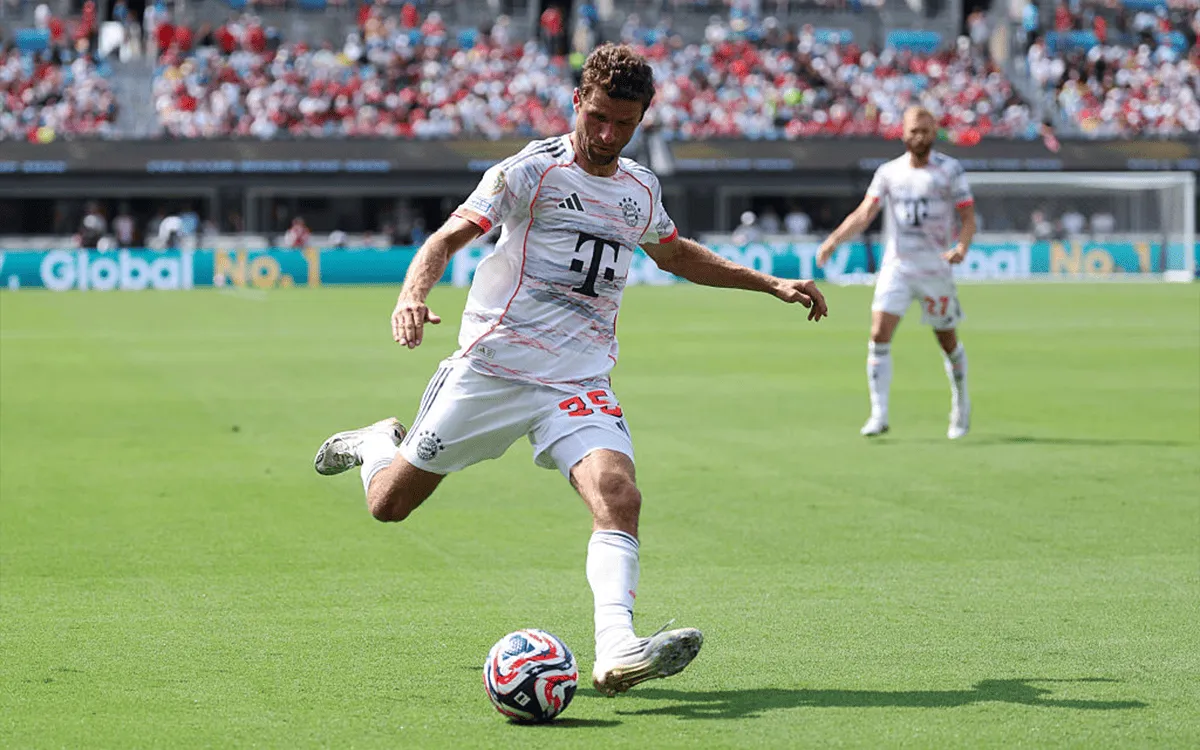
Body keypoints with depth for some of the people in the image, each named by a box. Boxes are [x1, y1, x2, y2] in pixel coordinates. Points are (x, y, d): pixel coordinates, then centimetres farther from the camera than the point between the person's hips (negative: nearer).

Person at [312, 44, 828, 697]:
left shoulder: (640, 189, 13)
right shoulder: (531, 171, -6)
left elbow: (676, 255, 33)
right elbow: (450, 235, -12)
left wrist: (772, 285, 30)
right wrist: (412, 296, -33)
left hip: (579, 381, 3)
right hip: (493, 366, -3)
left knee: (618, 493, -26)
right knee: (389, 504, 6)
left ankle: (615, 649, -38)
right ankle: (379, 443, 42)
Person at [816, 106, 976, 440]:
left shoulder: (950, 170, -1)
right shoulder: (889, 172, 6)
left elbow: (968, 218, -3)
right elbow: (863, 214, 1)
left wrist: (961, 246, -23)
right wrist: (834, 239, -15)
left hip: (936, 270, -2)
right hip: (896, 266, 2)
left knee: (947, 341, 7)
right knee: (879, 334, -13)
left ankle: (961, 406, 30)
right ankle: (879, 415, -11)